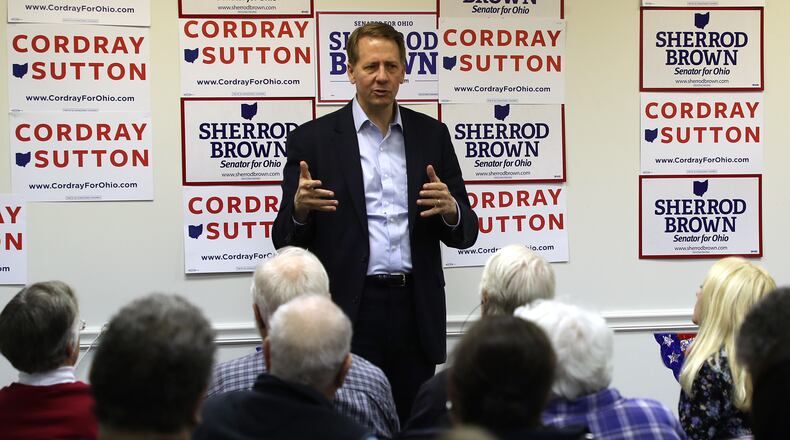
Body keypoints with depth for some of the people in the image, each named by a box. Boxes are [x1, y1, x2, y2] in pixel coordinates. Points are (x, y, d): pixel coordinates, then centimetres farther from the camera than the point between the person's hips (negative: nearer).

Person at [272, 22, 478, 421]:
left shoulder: (432, 135, 8)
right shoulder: (313, 140, 1)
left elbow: (464, 233, 9)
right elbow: (285, 239, 0)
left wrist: (450, 209, -14)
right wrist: (300, 208, -22)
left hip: (415, 313, 3)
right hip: (348, 313, -2)